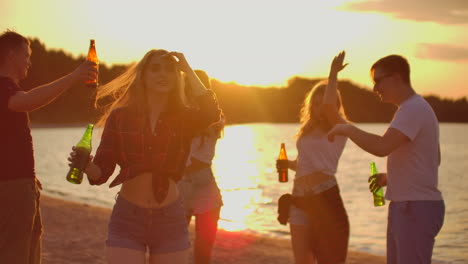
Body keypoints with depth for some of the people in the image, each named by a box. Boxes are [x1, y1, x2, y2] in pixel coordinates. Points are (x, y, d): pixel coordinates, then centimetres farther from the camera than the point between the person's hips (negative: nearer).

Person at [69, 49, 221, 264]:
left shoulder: (184, 119, 1)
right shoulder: (120, 117, 0)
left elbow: (210, 113, -22)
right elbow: (101, 172, -1)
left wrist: (188, 70, -11)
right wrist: (86, 165, -25)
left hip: (170, 221, 1)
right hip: (127, 219, -1)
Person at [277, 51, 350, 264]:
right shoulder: (307, 130, 16)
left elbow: (329, 105, -23)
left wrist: (333, 74, -14)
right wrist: (288, 163, 6)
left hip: (326, 197, -7)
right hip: (300, 199, 7)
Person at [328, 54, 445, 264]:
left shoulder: (414, 109, -16)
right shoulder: (413, 109, 18)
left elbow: (382, 147, -29)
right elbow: (435, 158, 28)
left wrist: (347, 129, -14)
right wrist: (391, 176, 20)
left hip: (417, 208, -11)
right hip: (405, 207, 11)